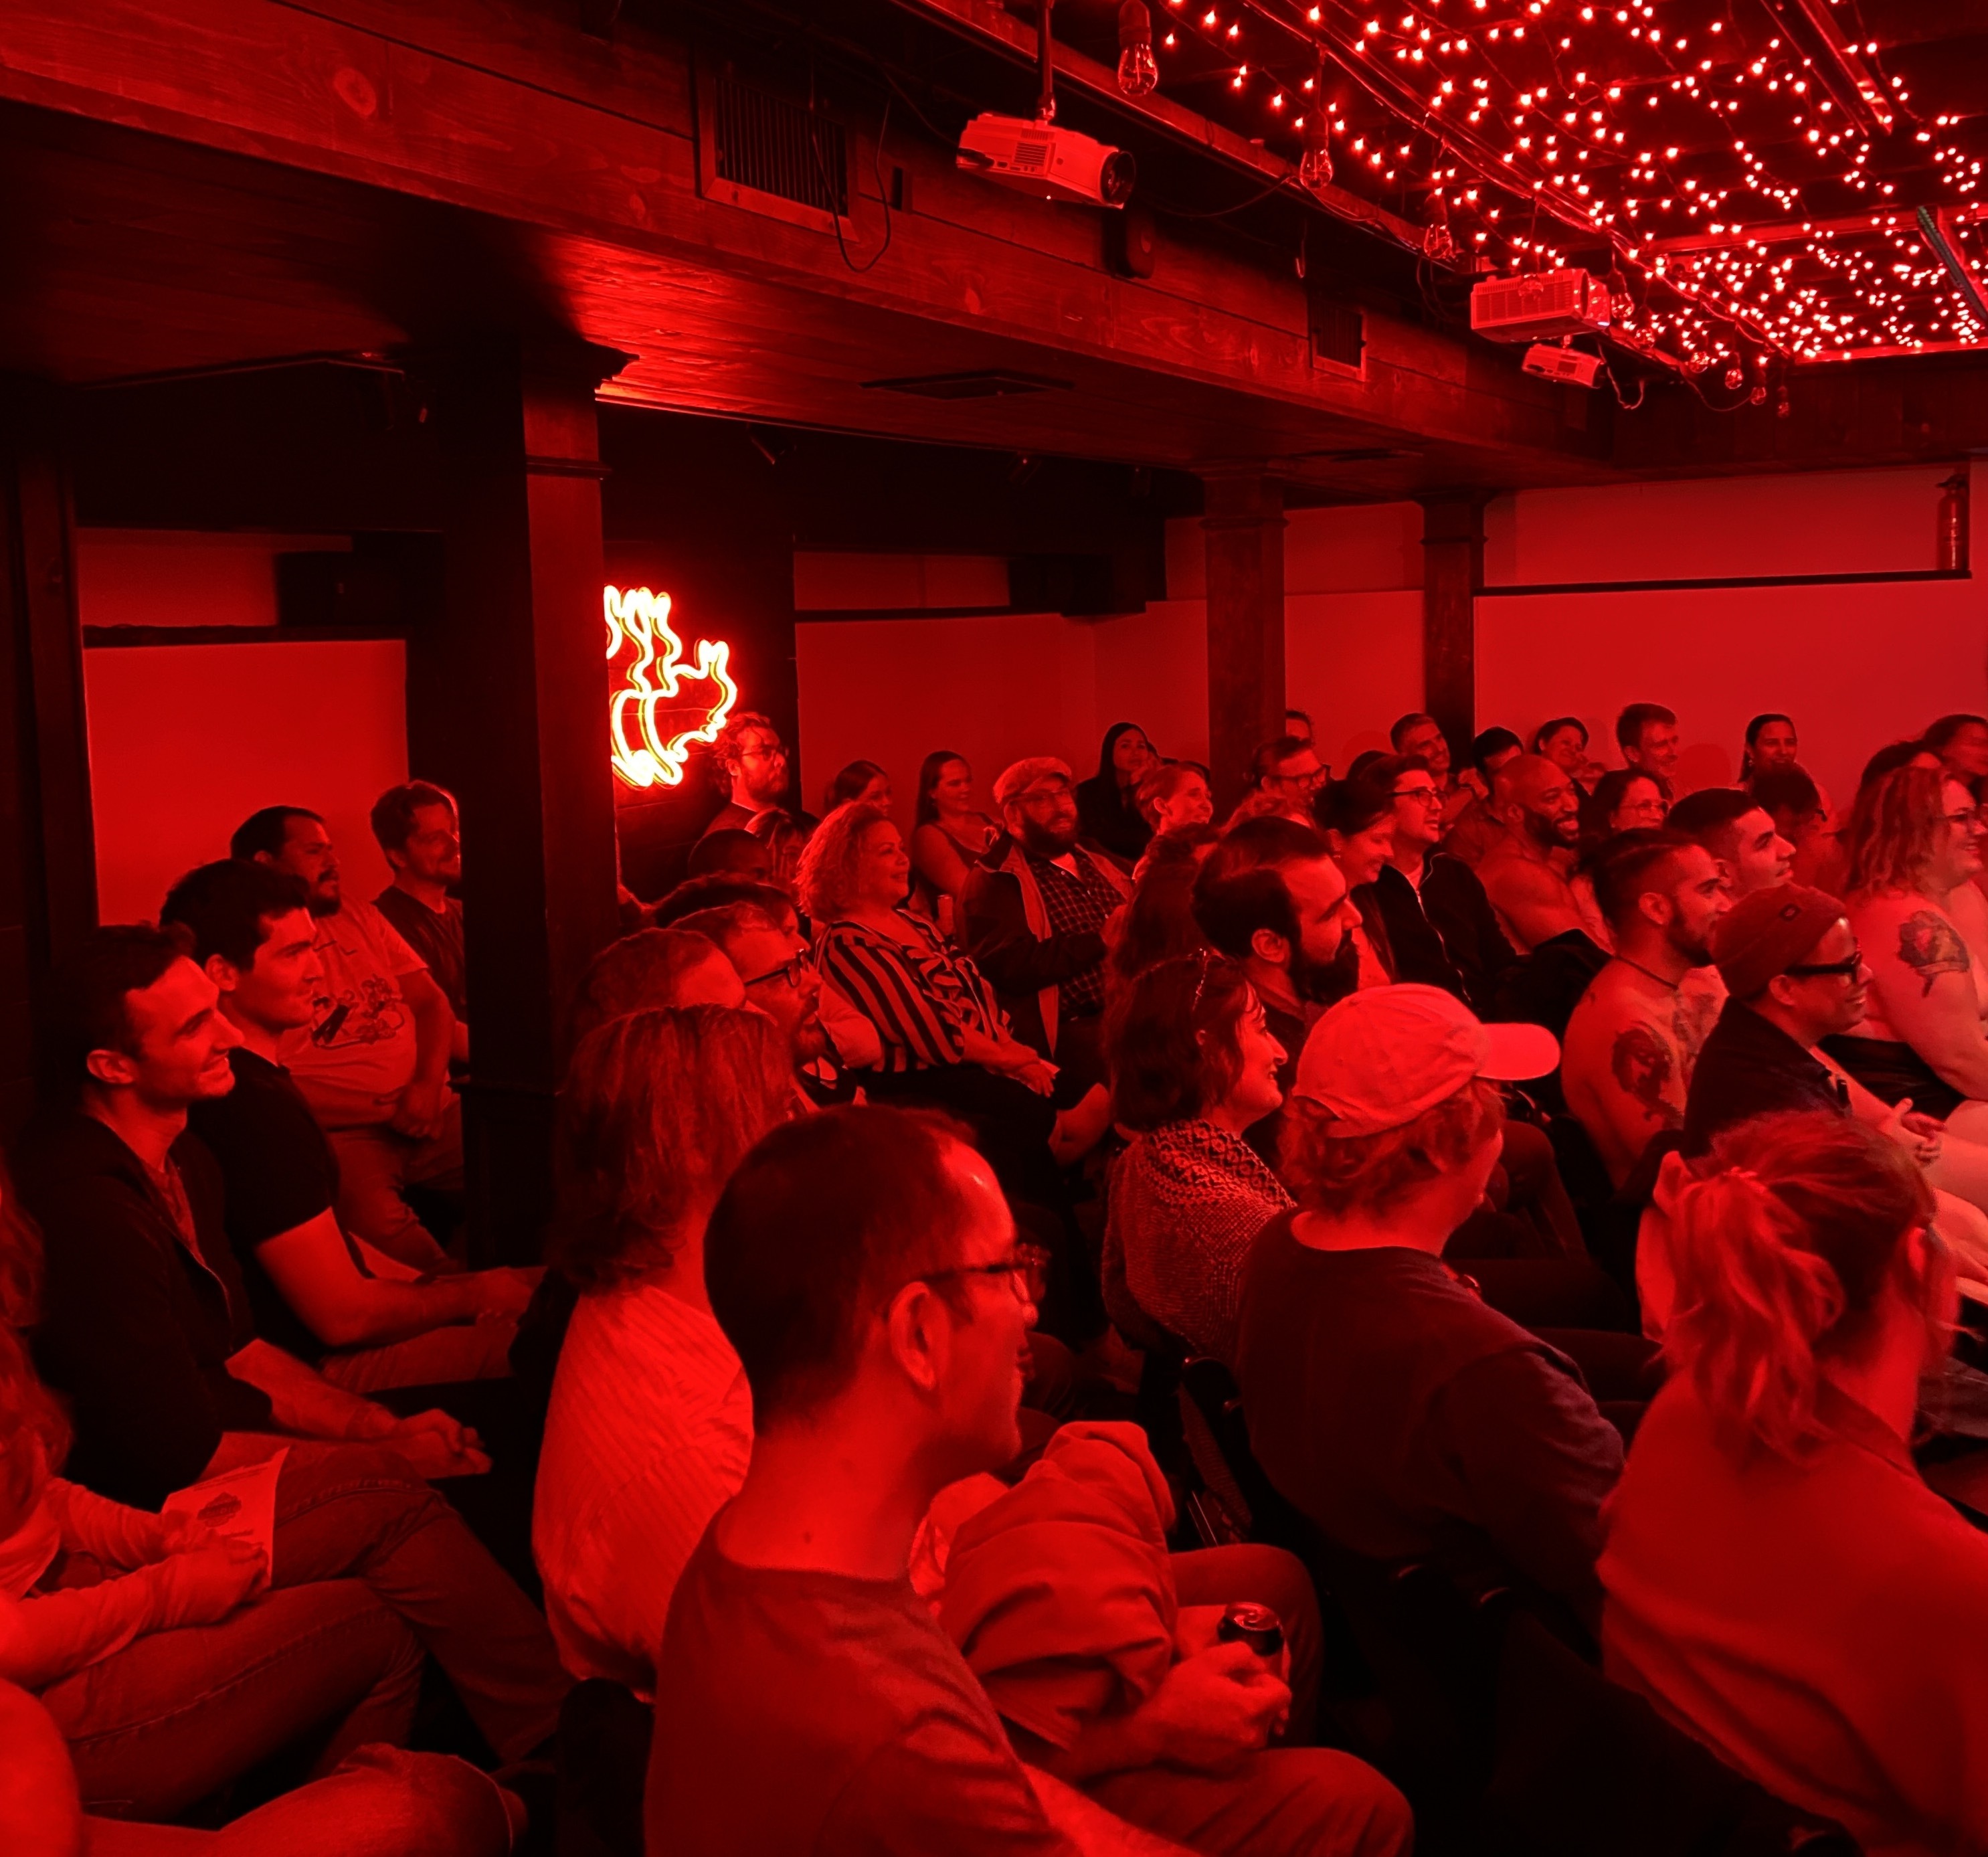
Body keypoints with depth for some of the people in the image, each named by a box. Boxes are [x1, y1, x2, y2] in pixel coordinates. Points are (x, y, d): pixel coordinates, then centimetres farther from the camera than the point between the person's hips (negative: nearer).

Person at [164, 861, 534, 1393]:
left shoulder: (252, 1076, 7)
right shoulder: (251, 1105, -26)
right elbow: (343, 1317, -23)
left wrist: (435, 1286, 7)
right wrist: (472, 1296, -7)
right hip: (330, 1368, -10)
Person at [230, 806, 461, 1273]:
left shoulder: (359, 915, 19)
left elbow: (431, 1002, 16)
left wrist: (428, 1085, -5)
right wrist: (382, 1106, -14)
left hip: (431, 1110, 6)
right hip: (343, 1134, -5)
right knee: (377, 1220, -36)